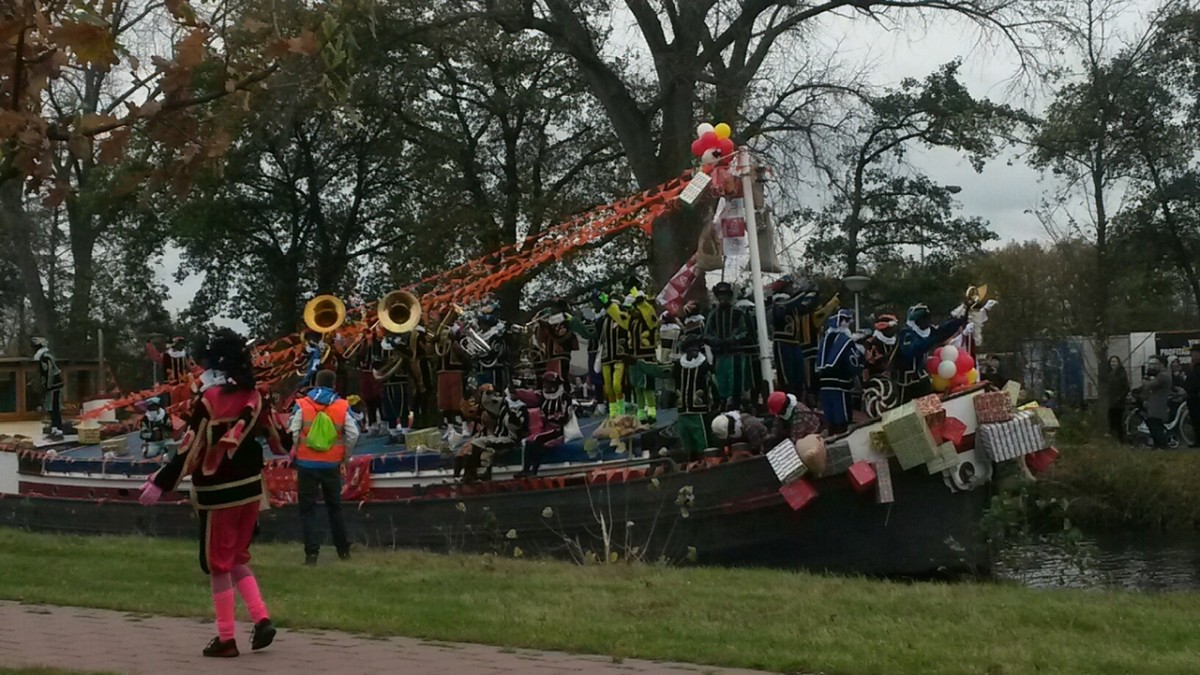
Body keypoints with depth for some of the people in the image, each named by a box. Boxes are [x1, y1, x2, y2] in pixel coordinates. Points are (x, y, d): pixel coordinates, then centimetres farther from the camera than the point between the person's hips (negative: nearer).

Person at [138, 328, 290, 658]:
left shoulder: (210, 400, -16)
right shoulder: (255, 398, 1)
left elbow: (191, 450, -17)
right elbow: (278, 438, 11)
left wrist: (160, 483, -12)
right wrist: (291, 445, 33)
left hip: (219, 494, -6)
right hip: (250, 488, 6)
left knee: (219, 564, 5)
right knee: (237, 558, 20)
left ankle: (226, 639, 10)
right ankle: (262, 619, 7)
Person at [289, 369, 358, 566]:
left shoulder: (302, 405, -5)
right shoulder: (343, 407, -2)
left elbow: (292, 433, -10)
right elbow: (353, 434, -6)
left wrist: (293, 456, 6)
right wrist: (344, 456, 9)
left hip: (306, 464, -2)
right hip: (331, 466, 2)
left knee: (308, 509, 5)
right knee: (335, 507, 17)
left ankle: (312, 552, -3)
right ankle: (343, 549, 23)